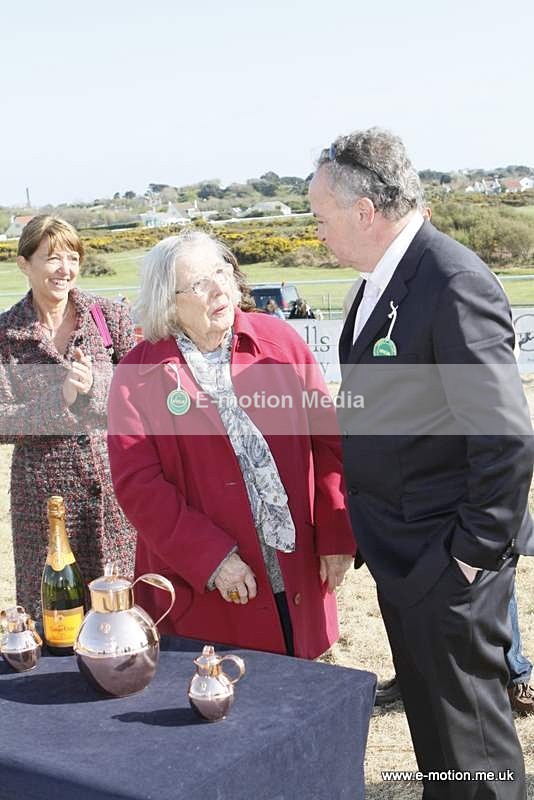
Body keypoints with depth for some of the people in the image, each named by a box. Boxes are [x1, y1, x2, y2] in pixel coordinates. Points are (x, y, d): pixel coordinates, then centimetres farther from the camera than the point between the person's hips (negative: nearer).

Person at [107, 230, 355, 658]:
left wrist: (336, 537, -4)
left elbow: (327, 440, 1)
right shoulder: (138, 377, -5)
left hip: (299, 576, 2)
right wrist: (212, 559, -15)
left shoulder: (280, 342, 1)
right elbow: (137, 483, -9)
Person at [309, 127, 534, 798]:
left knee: (467, 727, 6)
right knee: (427, 715, 22)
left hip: (448, 562, -9)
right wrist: (362, 530, 15)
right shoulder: (381, 280, 8)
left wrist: (476, 552, -17)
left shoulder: (455, 285, -21)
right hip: (398, 554, 9)